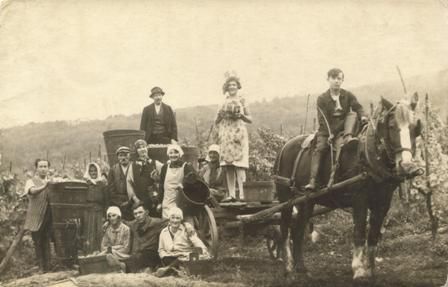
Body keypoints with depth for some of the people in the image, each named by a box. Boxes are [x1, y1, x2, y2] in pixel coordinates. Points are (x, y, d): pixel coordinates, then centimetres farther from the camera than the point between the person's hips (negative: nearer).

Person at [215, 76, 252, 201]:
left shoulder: (241, 100, 8)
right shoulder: (224, 102, 16)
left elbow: (250, 119, 8)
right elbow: (216, 122, 17)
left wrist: (241, 115, -12)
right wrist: (220, 115, -4)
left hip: (238, 133, -3)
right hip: (225, 133, 3)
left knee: (238, 164, -13)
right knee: (228, 165, -1)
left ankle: (241, 193, -17)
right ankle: (231, 193, -1)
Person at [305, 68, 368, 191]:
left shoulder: (348, 95, 6)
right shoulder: (322, 99, -1)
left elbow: (357, 107, -2)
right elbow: (322, 119, -7)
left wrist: (362, 116, -26)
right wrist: (329, 134, -18)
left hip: (344, 126, 2)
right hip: (327, 130, -2)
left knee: (352, 114, -19)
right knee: (319, 149, -22)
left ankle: (348, 137, -40)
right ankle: (312, 180, -30)